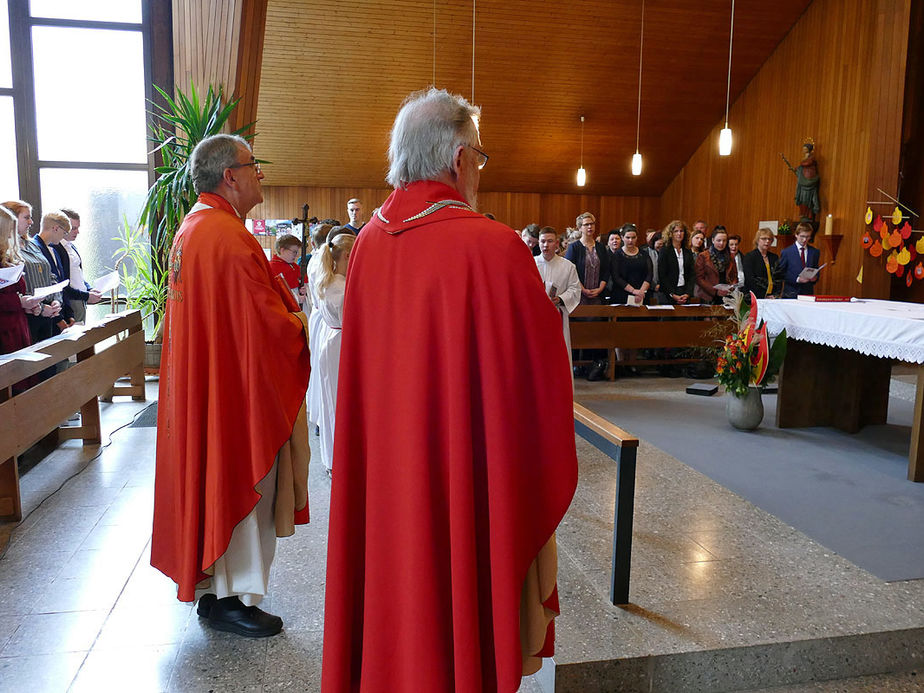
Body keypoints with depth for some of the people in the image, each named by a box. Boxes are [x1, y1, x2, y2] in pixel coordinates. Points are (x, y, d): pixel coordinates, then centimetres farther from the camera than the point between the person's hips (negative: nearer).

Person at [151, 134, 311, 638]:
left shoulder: (191, 228, 12)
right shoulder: (228, 236, -21)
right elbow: (267, 322, -23)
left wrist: (285, 316, 12)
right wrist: (297, 324, -4)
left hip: (201, 379, 10)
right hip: (240, 385, -10)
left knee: (220, 480, 18)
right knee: (242, 482, 2)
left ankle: (212, 587, 31)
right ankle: (229, 600, 15)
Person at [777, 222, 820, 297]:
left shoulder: (815, 252, 10)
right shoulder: (786, 252, 0)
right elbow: (780, 273, -3)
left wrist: (815, 278, -6)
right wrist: (797, 279, -14)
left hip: (808, 293, 3)